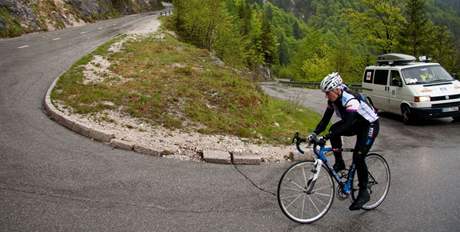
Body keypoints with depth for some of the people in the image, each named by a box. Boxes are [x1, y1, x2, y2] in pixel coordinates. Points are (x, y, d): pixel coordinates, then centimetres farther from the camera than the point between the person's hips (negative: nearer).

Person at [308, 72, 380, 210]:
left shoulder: (351, 100, -34)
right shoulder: (333, 100, -10)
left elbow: (347, 123, -45)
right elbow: (326, 119, -10)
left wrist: (327, 136, -53)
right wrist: (315, 133, -25)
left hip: (369, 125, -8)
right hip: (356, 124, 8)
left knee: (358, 157, -17)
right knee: (334, 129, -19)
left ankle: (363, 193, -3)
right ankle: (339, 163, -5)